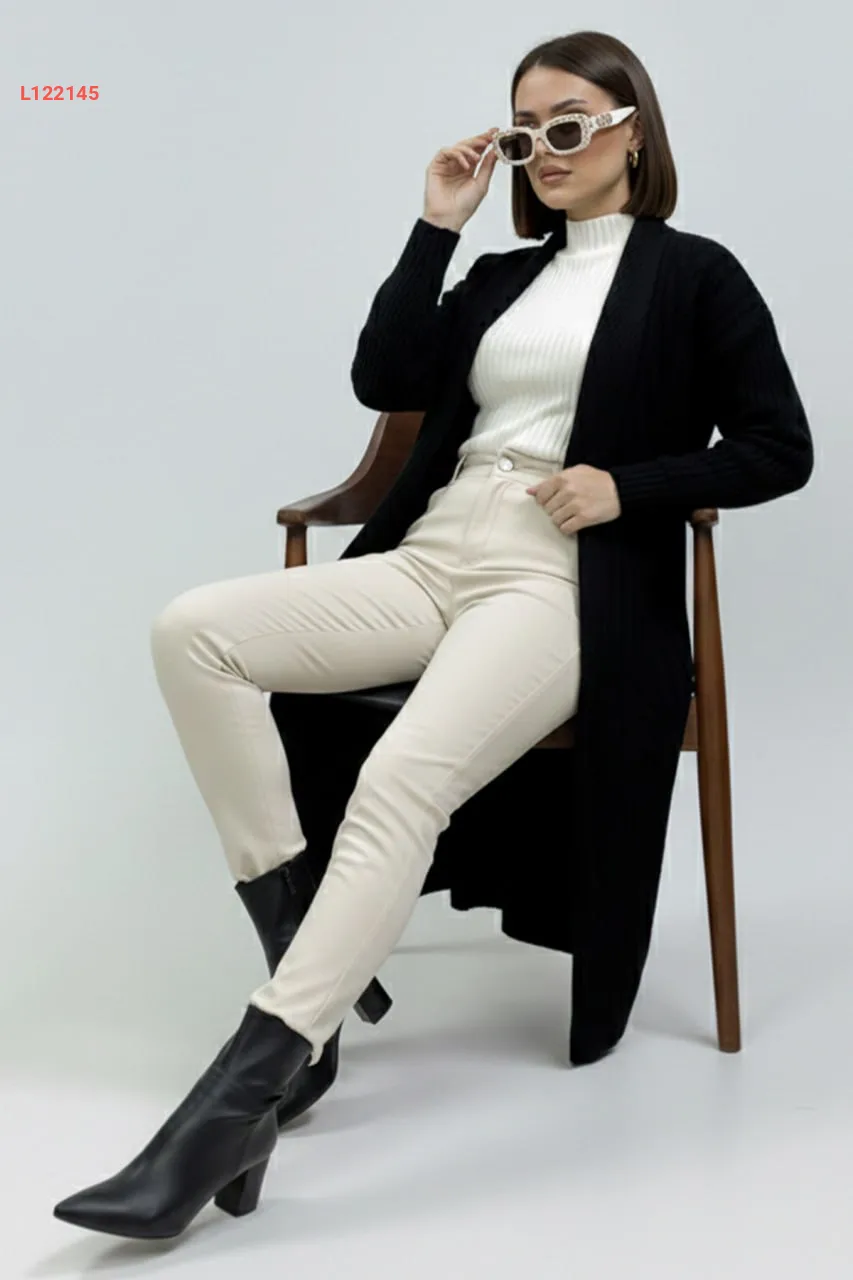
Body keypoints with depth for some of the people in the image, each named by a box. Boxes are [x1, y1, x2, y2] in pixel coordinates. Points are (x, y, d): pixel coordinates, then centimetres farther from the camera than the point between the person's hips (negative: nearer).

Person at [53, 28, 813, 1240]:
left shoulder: (691, 272, 9)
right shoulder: (502, 276, 23)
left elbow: (783, 450, 2)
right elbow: (384, 379, 10)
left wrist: (628, 486, -10)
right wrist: (437, 226, 10)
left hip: (560, 583, -6)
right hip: (432, 559, 6)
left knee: (400, 781, -34)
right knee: (194, 629, -19)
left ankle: (236, 1105, -36)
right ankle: (303, 949, -16)